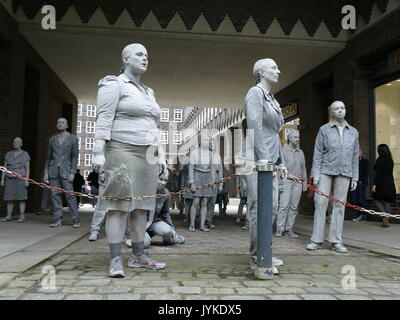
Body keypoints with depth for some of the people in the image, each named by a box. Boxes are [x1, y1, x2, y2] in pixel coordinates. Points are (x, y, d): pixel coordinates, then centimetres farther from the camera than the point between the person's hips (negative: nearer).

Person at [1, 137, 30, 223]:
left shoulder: (25, 154, 0)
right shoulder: (8, 154, 10)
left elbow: (27, 168, -4)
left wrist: (27, 180, -12)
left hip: (21, 179, -3)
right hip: (10, 179, 4)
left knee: (21, 197, -5)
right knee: (9, 198, 3)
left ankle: (22, 216, 0)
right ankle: (8, 216, 9)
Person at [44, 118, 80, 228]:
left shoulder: (73, 139, 4)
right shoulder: (52, 139, 15)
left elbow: (75, 156, -1)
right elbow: (49, 156, 16)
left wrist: (72, 172, -9)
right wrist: (46, 172, 8)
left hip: (65, 171, -3)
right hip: (53, 171, 4)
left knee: (70, 195, -6)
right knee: (55, 195, 2)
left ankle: (76, 220, 0)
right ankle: (57, 219, 7)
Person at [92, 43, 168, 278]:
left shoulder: (148, 92, 22)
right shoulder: (114, 85, 1)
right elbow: (104, 119, -9)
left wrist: (161, 156, 16)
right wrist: (99, 152, -18)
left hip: (147, 154, 7)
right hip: (122, 151, -7)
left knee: (141, 205, 7)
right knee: (119, 204, -8)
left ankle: (138, 256, 14)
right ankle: (116, 260, -4)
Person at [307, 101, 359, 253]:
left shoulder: (353, 132, 14)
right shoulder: (324, 129, 7)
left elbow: (355, 156, 14)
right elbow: (317, 153, 2)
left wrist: (355, 178, 8)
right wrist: (316, 173, -7)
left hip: (344, 174, 2)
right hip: (325, 171, -2)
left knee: (339, 206, 2)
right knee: (320, 203, -6)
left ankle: (336, 242, 9)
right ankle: (316, 240, 0)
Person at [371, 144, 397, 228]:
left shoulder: (380, 160, -11)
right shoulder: (390, 160, 9)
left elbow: (377, 173, -15)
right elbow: (390, 172, 12)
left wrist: (374, 185, -14)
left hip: (381, 184, -6)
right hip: (390, 184, 6)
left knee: (377, 200, 7)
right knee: (387, 202, 9)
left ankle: (384, 217, -10)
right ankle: (386, 220, 10)